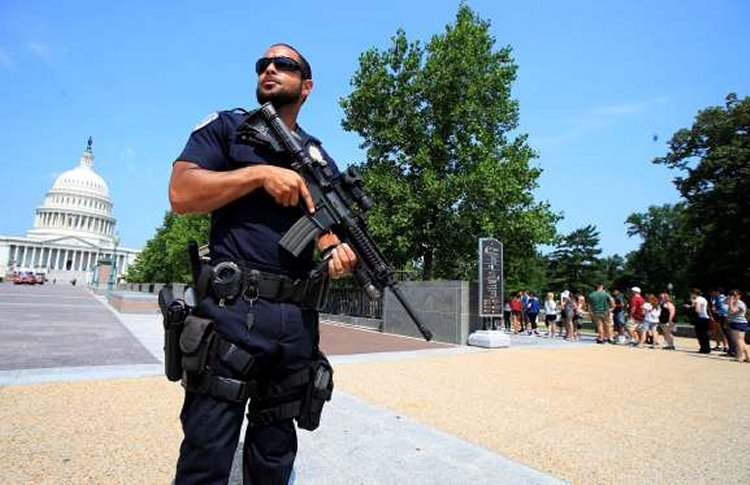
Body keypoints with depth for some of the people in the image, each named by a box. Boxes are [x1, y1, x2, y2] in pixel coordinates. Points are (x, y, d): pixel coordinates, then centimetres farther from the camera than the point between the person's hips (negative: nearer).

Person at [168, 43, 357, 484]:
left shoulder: (320, 159, 17)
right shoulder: (226, 127, 9)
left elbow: (327, 228, 15)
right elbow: (181, 194, -4)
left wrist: (337, 251, -8)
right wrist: (260, 172, -11)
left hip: (297, 320, 4)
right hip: (233, 310, -3)